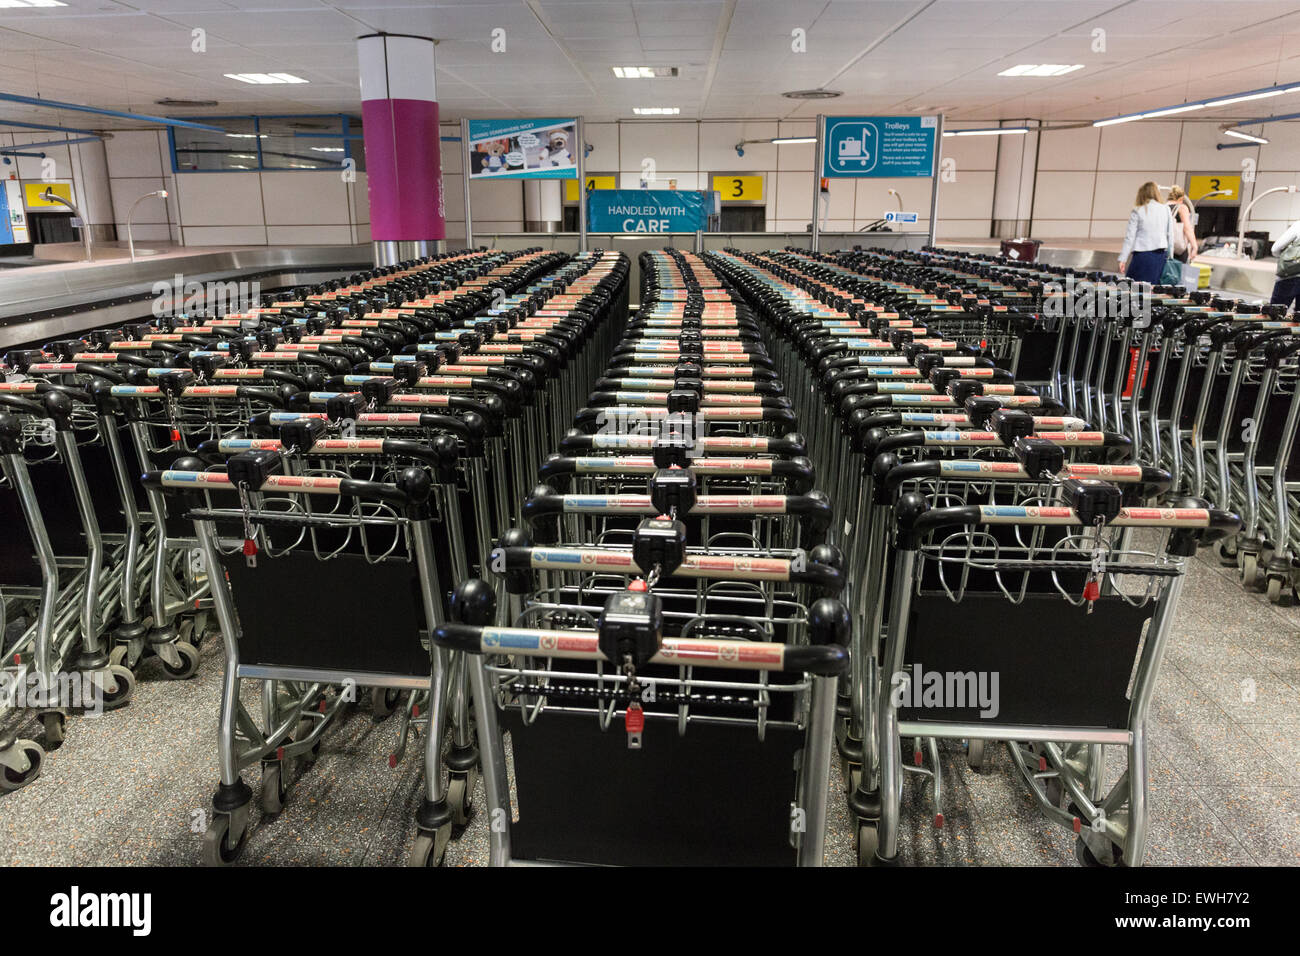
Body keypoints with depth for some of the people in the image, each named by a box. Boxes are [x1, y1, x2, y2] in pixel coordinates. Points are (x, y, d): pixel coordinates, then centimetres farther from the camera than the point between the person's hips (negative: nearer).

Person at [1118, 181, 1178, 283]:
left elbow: (1130, 237, -4)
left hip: (1143, 255, -3)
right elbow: (1170, 235, 8)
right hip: (1161, 254, 3)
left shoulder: (1137, 212, -3)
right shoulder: (1166, 209, 6)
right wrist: (1170, 256, 17)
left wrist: (1122, 259, -2)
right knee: (1155, 286, 7)